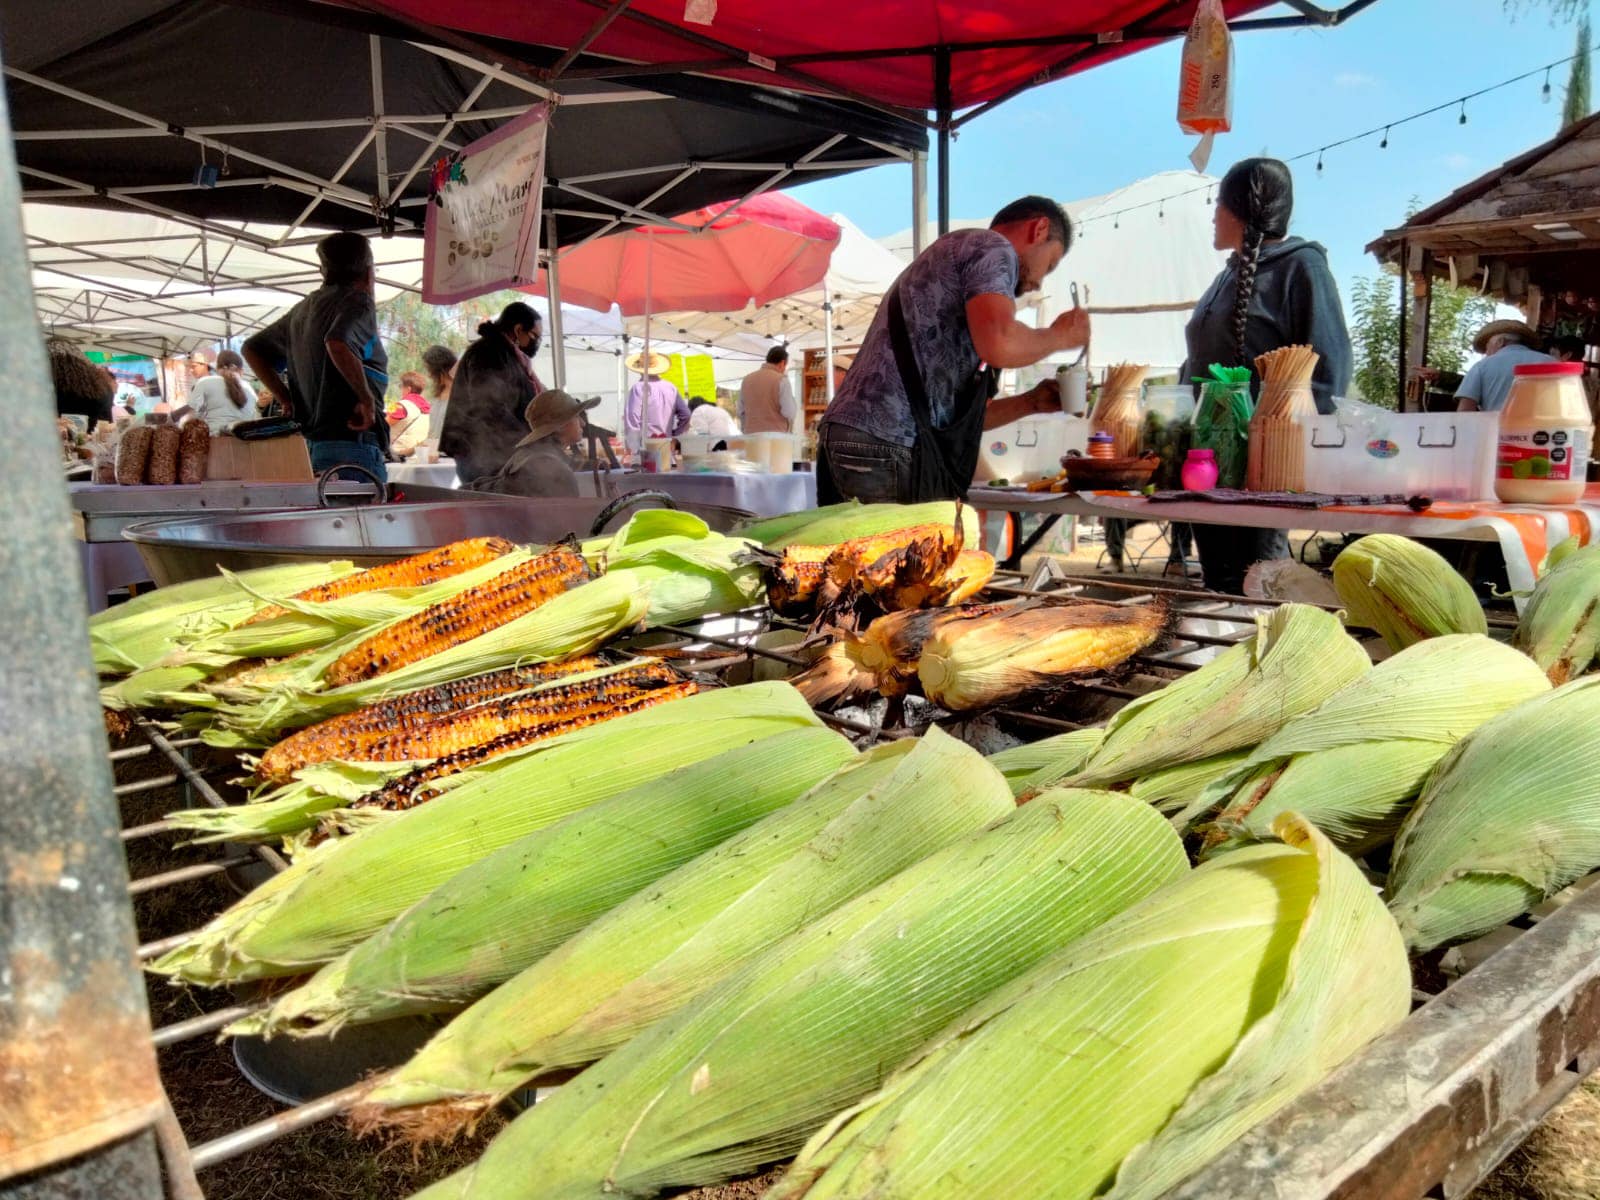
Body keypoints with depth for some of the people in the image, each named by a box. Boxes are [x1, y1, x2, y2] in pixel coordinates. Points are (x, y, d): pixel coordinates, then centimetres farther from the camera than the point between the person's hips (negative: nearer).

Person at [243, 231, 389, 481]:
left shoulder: (303, 308, 20)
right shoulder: (358, 300, -4)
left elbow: (252, 349, 28)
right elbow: (337, 343, -25)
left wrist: (287, 401, 20)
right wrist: (367, 398, -16)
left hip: (307, 444, 9)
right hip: (352, 442, -9)